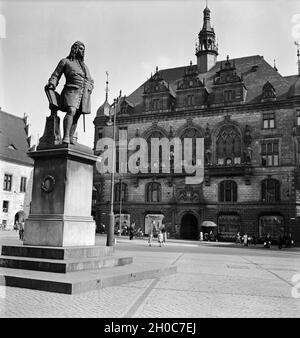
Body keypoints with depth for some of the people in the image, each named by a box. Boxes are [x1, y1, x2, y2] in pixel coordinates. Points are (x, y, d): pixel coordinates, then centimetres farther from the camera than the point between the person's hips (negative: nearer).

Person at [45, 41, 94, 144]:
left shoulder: (85, 66, 28)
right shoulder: (65, 61, 12)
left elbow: (90, 81, 32)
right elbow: (55, 75, 9)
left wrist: (90, 88, 11)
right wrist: (52, 85, -10)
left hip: (84, 94, 6)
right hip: (72, 91, -5)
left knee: (76, 117, -1)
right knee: (71, 111, -26)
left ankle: (71, 139, -2)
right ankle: (65, 137, -34)